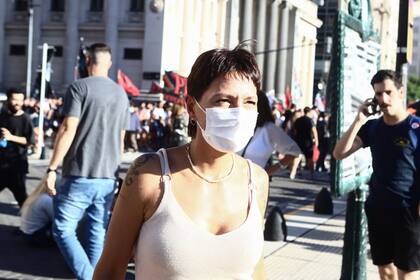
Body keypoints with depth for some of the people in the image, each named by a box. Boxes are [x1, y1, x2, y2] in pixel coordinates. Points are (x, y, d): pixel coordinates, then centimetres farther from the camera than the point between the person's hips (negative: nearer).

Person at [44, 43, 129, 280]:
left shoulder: (80, 87, -6)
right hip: (109, 178, 5)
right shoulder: (121, 94, 12)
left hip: (80, 176, -5)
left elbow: (68, 130, -13)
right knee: (98, 233, 11)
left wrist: (52, 168, -10)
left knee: (63, 230, 3)